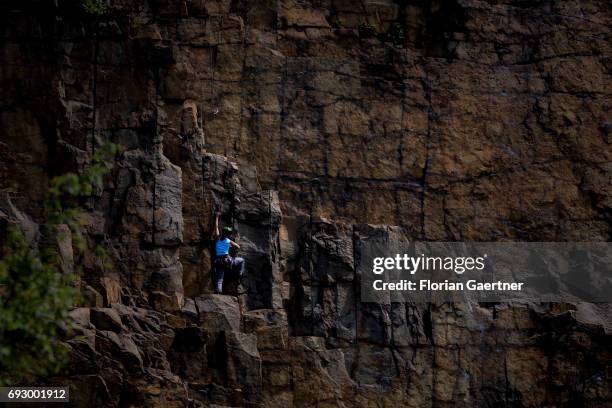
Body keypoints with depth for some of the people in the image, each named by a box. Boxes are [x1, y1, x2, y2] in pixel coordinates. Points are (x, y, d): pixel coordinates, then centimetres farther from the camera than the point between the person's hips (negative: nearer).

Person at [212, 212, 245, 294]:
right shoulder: (229, 241, 3)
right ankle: (240, 274, 14)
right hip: (227, 260, -3)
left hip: (218, 261, 3)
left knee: (218, 280, -2)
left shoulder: (217, 238, 9)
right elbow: (238, 247, 17)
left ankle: (218, 292, -18)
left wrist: (217, 217, 30)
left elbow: (216, 226, 19)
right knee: (241, 260, 21)